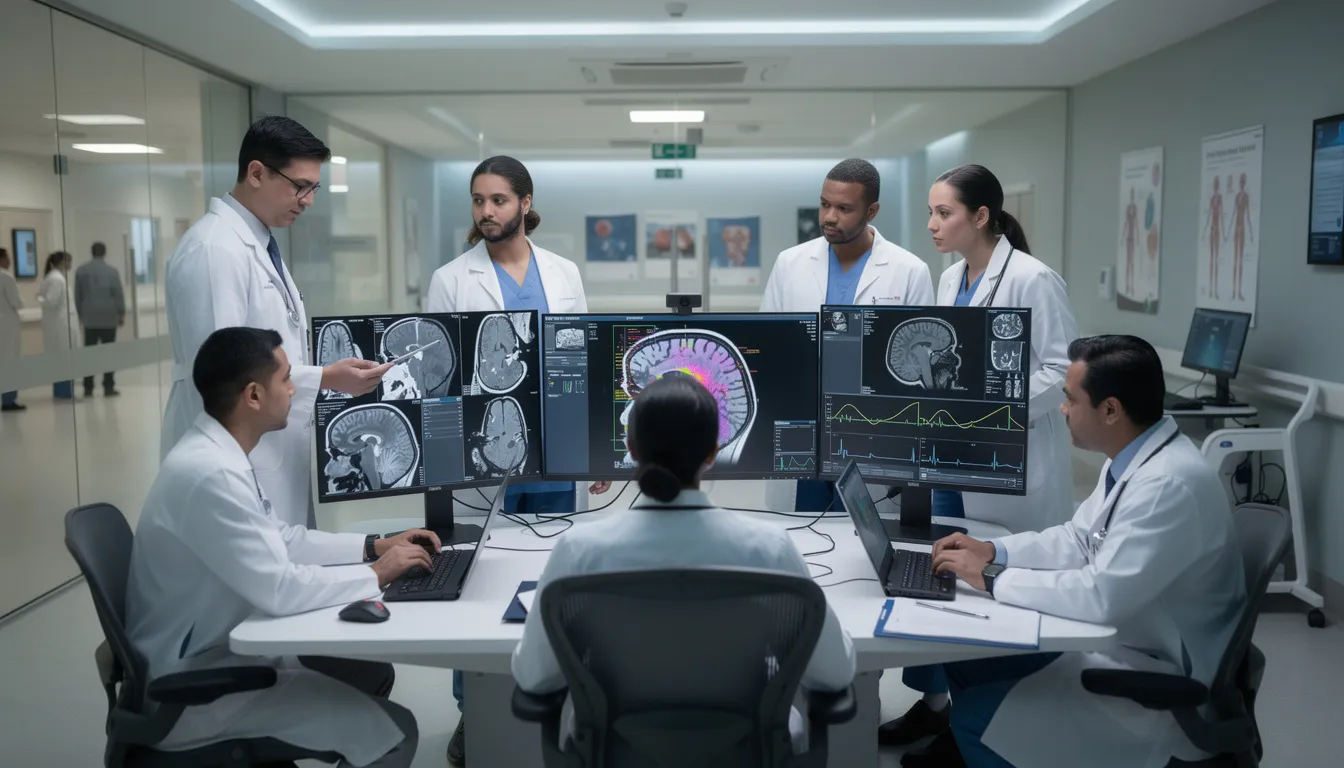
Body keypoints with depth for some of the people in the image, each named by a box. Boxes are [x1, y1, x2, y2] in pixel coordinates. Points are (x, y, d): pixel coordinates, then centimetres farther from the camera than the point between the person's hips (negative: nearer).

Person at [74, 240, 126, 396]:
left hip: (89, 318, 2)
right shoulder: (112, 270, -3)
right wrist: (122, 314, 3)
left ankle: (88, 388, 5)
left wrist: (81, 315, 16)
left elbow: (77, 296, 8)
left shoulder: (81, 271, 5)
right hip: (109, 317, -2)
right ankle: (108, 388, -3)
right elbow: (118, 295, -5)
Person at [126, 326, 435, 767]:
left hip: (222, 651, 10)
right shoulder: (209, 473, -28)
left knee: (372, 673, 15)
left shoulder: (218, 452, 3)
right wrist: (376, 575, -16)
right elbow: (280, 590, -29)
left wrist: (373, 546, 5)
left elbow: (282, 541, 13)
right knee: (392, 733, -11)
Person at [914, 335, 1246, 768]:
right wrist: (993, 552, 0)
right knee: (968, 657, 8)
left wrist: (993, 579, -21)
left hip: (1160, 681, -9)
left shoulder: (1171, 484, -29)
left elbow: (1101, 596, -31)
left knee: (980, 714, -13)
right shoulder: (1134, 456, 1)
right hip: (1119, 636, 9)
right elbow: (1079, 539, 12)